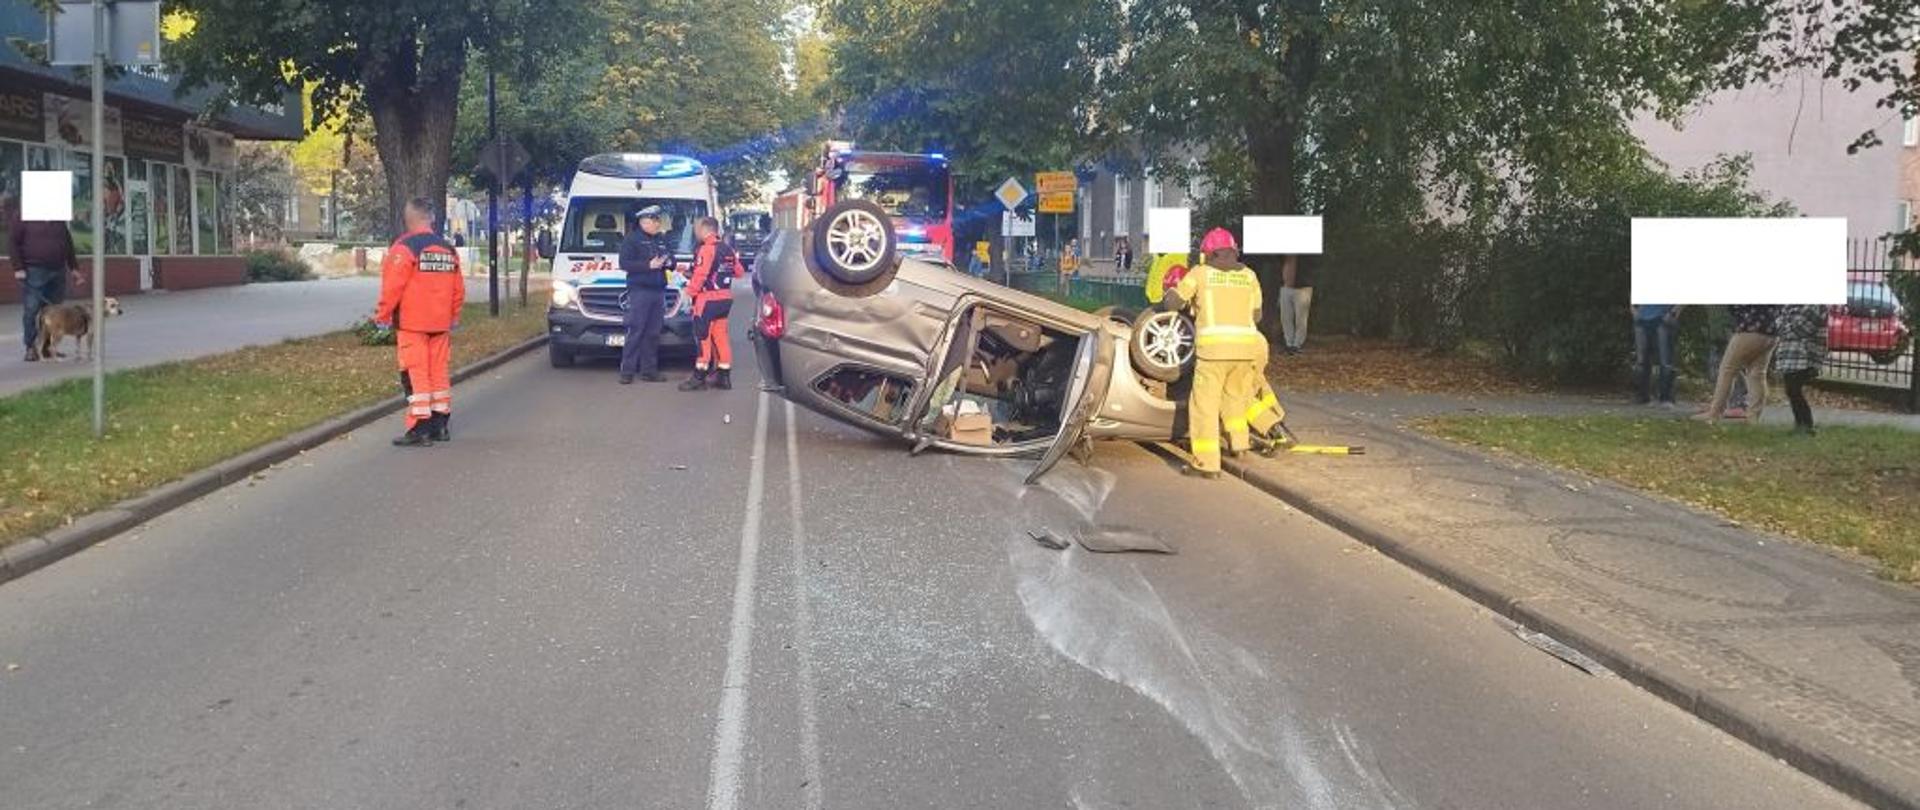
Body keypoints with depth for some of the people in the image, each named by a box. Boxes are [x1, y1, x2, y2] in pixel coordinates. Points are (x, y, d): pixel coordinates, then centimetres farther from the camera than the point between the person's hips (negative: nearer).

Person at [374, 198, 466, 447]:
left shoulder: (405, 247, -11)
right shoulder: (448, 249, 9)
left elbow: (392, 286, -13)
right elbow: (458, 288, 12)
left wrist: (382, 315, -2)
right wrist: (454, 317, 23)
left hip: (411, 324, -6)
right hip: (440, 324, 6)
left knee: (415, 375, -4)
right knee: (438, 373, 12)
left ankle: (419, 429, -7)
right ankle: (440, 425, 17)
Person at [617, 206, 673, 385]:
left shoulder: (662, 240, 19)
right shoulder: (632, 239, -2)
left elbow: (671, 258, 25)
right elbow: (624, 263, -11)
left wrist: (669, 262, 0)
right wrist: (649, 265, -18)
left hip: (658, 291, 7)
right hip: (639, 291, -7)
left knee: (653, 333, 7)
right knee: (635, 332, -10)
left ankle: (649, 370, 12)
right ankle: (626, 371, -8)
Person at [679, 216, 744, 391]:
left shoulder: (707, 249, -14)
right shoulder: (728, 250, 12)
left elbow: (700, 275, -21)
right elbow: (738, 272, 18)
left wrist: (690, 292, -11)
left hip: (708, 299, -8)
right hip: (725, 298, 8)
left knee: (703, 337, -5)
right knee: (720, 336, 12)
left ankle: (699, 377, -4)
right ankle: (724, 376, 13)